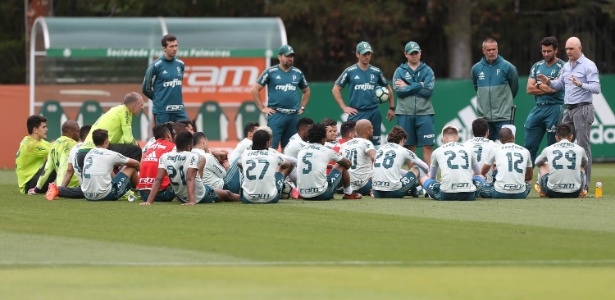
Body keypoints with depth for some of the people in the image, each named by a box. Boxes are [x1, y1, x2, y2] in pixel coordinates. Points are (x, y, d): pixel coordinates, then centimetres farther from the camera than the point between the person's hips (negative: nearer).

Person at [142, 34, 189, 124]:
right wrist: (158, 99, 8)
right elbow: (146, 89, 0)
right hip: (162, 111, -5)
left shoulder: (180, 64, 9)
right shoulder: (155, 66, -7)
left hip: (179, 110, 5)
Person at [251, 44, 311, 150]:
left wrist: (302, 108, 15)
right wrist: (263, 108, -3)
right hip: (276, 115, -4)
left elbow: (306, 91, 27)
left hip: (293, 116, 4)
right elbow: (255, 89, 1)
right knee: (272, 147, -12)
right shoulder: (271, 72, 0)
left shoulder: (298, 73, 12)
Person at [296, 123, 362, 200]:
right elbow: (348, 163, 14)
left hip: (304, 195, 4)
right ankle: (348, 193, 36)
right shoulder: (326, 151, -1)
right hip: (321, 195, -4)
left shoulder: (301, 151, 9)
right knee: (341, 166, 19)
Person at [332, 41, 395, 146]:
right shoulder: (350, 71, 1)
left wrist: (392, 108, 17)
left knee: (375, 145, 4)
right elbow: (335, 89, 5)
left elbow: (388, 89, 22)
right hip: (356, 113, -3)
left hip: (374, 113, 3)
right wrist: (344, 108, -1)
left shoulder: (376, 72, 9)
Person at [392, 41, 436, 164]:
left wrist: (407, 87, -5)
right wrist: (419, 86, -8)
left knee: (428, 146, -7)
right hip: (405, 113, 1)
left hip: (424, 113, -1)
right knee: (409, 147, 4)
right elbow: (398, 91, -5)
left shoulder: (427, 71, 8)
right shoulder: (400, 71, 10)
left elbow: (428, 90, -7)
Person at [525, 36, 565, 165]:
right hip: (538, 108, 6)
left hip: (554, 109, -5)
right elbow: (529, 89, 6)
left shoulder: (562, 66, -3)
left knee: (553, 145, -1)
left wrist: (538, 85, 0)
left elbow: (554, 88, -14)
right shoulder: (537, 66, 14)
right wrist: (546, 88, -5)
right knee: (529, 146, 3)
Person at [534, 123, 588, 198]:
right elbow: (585, 164, 29)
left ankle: (542, 192, 39)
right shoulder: (580, 149, 4)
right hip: (574, 193, 1)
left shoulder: (548, 149, 4)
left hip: (553, 193, -1)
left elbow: (537, 163, 26)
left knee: (543, 166, 30)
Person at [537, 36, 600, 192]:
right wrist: (549, 82, 5)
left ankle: (584, 183, -5)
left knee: (583, 147, -7)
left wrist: (580, 84, -31)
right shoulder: (566, 66, 16)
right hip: (569, 109, 8)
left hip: (583, 109, -8)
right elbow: (560, 84, 24)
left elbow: (596, 88, -17)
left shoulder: (588, 66, -9)